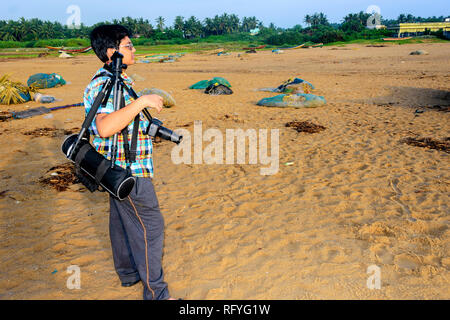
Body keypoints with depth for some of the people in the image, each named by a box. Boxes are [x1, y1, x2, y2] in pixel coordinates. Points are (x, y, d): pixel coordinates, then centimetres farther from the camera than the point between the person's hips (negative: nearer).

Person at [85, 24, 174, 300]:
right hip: (128, 170, -10)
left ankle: (128, 272, 36)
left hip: (121, 168, 11)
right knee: (149, 226, -4)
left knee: (122, 220, 20)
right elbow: (105, 128, -37)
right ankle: (156, 292, 7)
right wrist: (141, 101, -35)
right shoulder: (104, 85, -21)